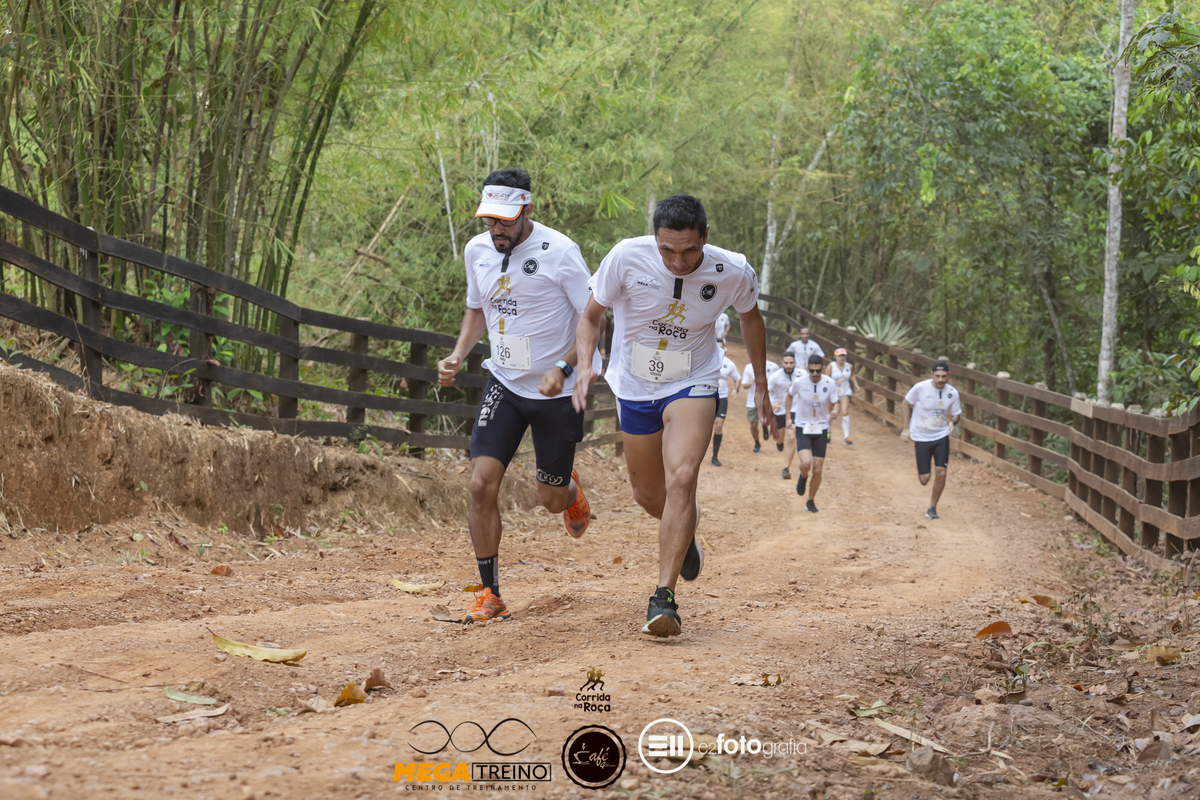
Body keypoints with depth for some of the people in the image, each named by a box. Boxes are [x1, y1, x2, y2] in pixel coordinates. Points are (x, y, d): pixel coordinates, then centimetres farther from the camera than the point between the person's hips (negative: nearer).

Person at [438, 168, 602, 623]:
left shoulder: (559, 252, -16)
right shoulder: (477, 251, 1)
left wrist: (563, 369, -27)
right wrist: (457, 356, 1)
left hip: (556, 392, -4)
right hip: (503, 383, 4)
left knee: (552, 500, 7)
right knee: (482, 484, -12)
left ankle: (570, 488, 47)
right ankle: (490, 594, 0)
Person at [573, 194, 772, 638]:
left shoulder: (733, 273, -19)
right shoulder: (626, 258, -23)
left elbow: (750, 318, 4)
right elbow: (591, 316, -8)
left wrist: (760, 386, 11)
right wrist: (585, 364, -27)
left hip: (692, 385, -2)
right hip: (634, 386, 2)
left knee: (681, 479, -24)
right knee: (647, 494, 13)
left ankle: (664, 596, -21)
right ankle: (683, 533, 50)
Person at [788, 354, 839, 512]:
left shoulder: (830, 383, -13)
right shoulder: (799, 382, -15)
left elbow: (834, 404, 2)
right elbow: (789, 395, 6)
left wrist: (833, 412, -16)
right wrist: (789, 419, 8)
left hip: (821, 429, 2)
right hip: (802, 428, -2)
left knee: (817, 470, 3)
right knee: (806, 463, -23)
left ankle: (811, 501, 25)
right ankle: (803, 477, 14)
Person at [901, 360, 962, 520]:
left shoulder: (953, 393, -7)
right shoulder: (920, 388, -17)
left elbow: (956, 414, 7)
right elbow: (906, 405, -1)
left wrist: (952, 421, -17)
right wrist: (906, 427, -5)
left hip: (941, 436, 2)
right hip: (921, 437, -2)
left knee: (941, 473, -7)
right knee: (924, 479, -1)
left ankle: (932, 507, 15)